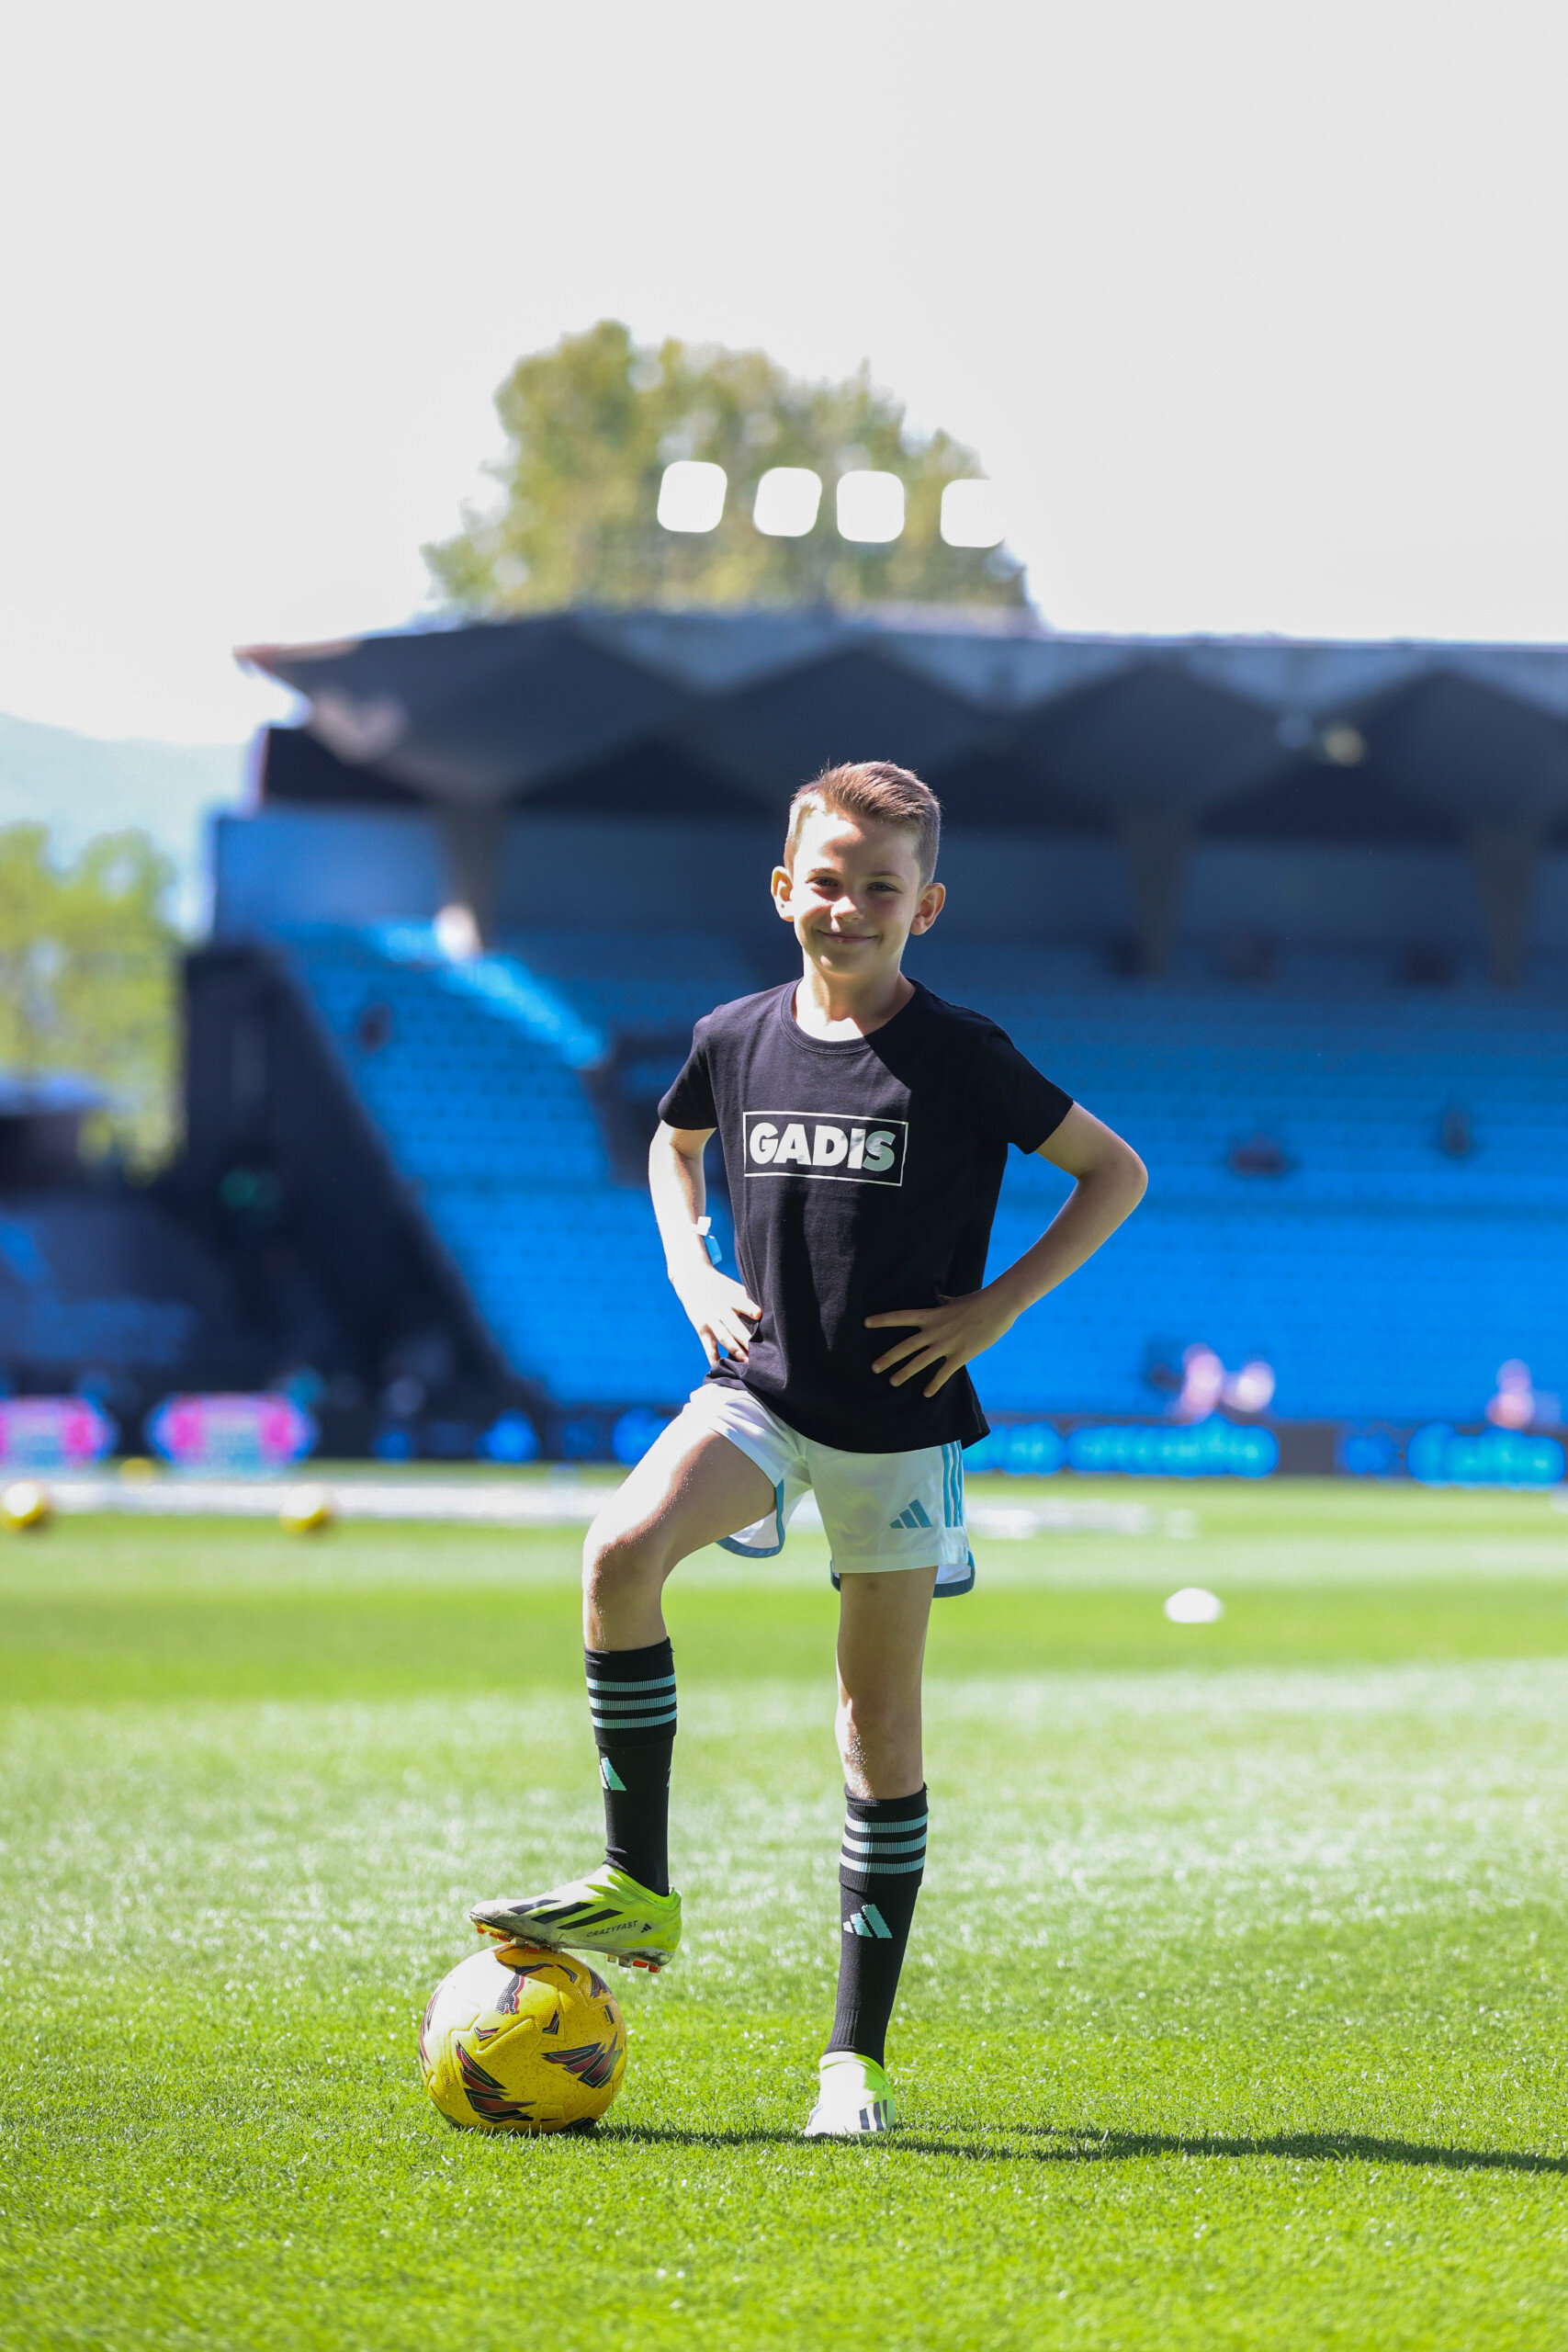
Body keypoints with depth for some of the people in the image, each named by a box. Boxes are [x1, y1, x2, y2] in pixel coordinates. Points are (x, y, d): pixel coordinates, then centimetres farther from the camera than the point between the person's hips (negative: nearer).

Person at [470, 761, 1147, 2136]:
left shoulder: (959, 1057, -8)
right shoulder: (737, 1040, 3)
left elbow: (1117, 1173, -1)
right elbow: (673, 1143, 25)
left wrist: (995, 1308, -8)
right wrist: (690, 1270, 7)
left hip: (898, 1420, -2)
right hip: (757, 1391, 2)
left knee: (882, 1726, 1)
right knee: (621, 1553, -27)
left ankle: (859, 2051, 9)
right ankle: (638, 1893, -16)